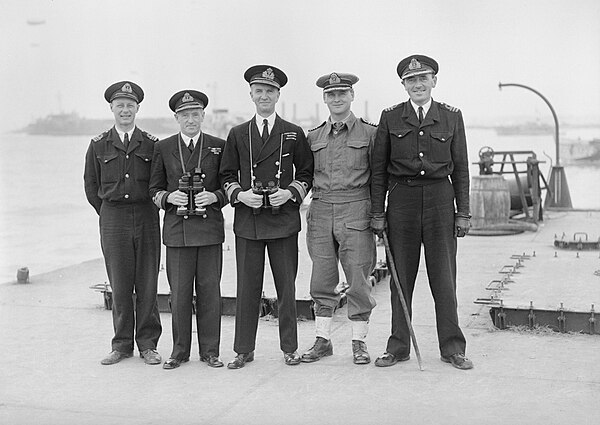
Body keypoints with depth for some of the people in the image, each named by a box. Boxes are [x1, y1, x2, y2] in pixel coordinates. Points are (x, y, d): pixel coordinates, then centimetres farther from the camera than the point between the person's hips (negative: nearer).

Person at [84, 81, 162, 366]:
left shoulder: (151, 144, 6)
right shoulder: (98, 145, 7)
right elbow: (90, 185, 13)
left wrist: (147, 211, 7)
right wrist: (108, 213, 11)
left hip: (146, 217, 0)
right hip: (112, 219, 0)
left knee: (147, 284, 2)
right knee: (119, 285, 3)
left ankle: (147, 345, 12)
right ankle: (122, 345, 14)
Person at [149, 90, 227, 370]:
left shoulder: (219, 147, 8)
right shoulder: (163, 148, 9)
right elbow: (154, 190, 12)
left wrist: (214, 196, -10)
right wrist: (169, 197, -8)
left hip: (210, 228, 0)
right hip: (177, 229, 0)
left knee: (209, 289, 3)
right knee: (179, 292, 2)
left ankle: (210, 350, 14)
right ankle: (180, 351, 15)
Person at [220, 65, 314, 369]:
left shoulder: (294, 134, 9)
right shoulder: (237, 135, 11)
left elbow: (307, 173, 10)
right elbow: (227, 175, 13)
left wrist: (291, 193, -7)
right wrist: (240, 194, -6)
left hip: (283, 219, 0)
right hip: (247, 220, 1)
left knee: (286, 286, 4)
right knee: (247, 287, 2)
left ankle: (290, 348, 16)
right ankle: (244, 349, 13)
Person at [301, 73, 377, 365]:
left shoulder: (369, 133, 3)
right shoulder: (313, 137, 12)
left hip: (356, 212, -3)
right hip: (320, 213, 3)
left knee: (358, 280, 0)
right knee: (322, 282, 6)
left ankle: (359, 342, 13)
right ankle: (323, 341, 17)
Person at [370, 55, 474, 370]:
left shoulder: (452, 117, 7)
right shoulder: (390, 118, 6)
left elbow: (461, 168, 7)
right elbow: (378, 169, 6)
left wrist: (463, 213, 3)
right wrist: (377, 213, 1)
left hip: (440, 198, 0)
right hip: (402, 198, 0)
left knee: (444, 276, 3)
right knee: (401, 276, 5)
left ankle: (452, 348, 14)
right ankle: (398, 347, 16)